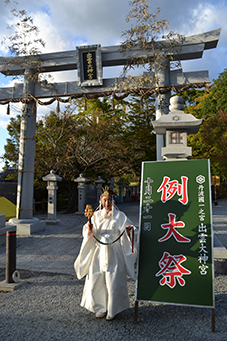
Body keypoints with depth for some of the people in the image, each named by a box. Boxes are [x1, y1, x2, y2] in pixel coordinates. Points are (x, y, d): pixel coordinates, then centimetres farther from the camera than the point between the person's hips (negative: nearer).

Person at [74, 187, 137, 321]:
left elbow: (128, 231, -1)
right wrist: (89, 229, -14)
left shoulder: (120, 216, -2)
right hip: (99, 253, 3)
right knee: (96, 280, 6)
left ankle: (112, 310, 22)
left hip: (114, 254, -3)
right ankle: (101, 308, 28)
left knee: (113, 282, 0)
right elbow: (89, 234, 9)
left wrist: (129, 230, -24)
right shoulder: (96, 215, 6)